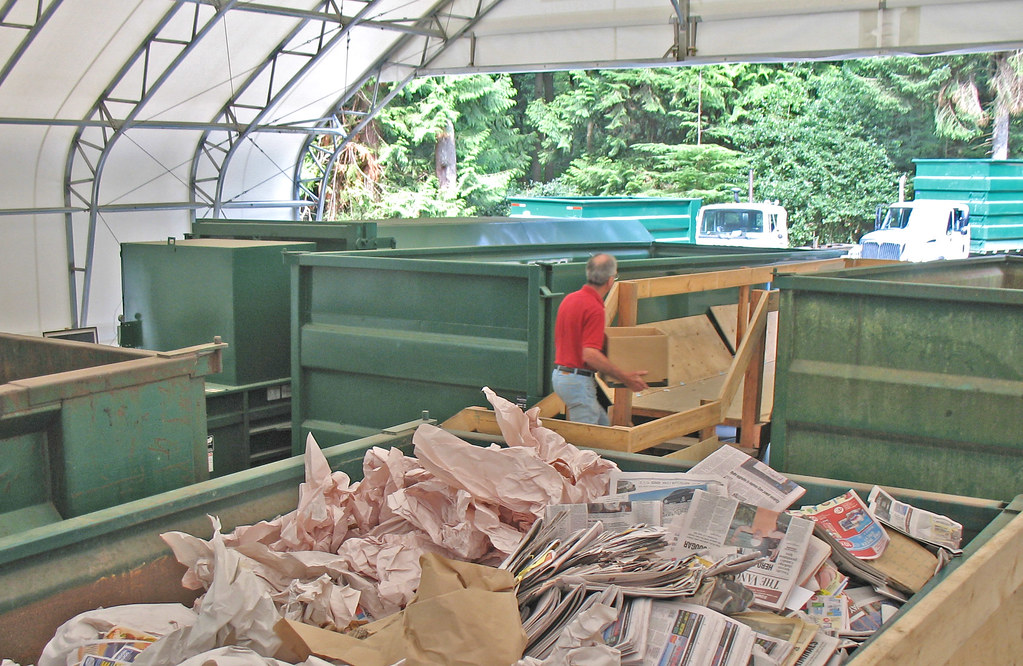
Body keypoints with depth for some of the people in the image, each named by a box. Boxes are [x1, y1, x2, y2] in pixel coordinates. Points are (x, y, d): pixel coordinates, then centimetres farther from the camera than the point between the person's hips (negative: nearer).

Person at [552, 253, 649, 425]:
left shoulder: (569, 299, 9)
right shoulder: (594, 309, -20)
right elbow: (590, 355, -27)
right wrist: (624, 377, -20)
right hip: (578, 381, -9)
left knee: (603, 423, 19)